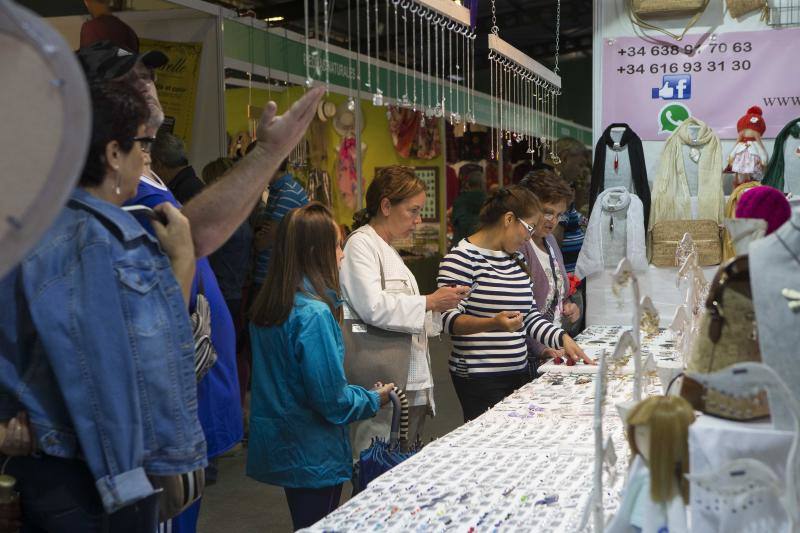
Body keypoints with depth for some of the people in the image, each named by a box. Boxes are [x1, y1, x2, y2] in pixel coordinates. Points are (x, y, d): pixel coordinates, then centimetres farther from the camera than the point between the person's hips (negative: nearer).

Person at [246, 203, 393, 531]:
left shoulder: (267, 305, 2)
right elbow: (331, 399, -23)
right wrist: (374, 400, -4)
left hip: (279, 449, 8)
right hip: (313, 455, -8)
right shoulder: (314, 313, -24)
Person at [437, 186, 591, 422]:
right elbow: (449, 318, -18)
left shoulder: (515, 260, 15)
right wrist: (493, 323, -31)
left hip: (519, 372, 8)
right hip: (479, 378, -8)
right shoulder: (462, 258, -11)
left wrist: (562, 339, 3)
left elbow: (530, 315, 16)